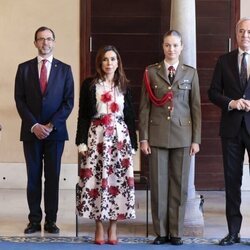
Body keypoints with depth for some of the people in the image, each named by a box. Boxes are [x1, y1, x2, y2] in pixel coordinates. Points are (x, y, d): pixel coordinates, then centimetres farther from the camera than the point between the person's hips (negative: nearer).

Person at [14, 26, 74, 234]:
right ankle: (35, 220, 9)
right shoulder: (24, 68, 6)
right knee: (33, 177, 3)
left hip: (55, 131, 0)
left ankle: (51, 220, 9)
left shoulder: (64, 69, 5)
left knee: (53, 177, 3)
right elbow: (20, 100, 2)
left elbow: (69, 102, 0)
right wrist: (34, 125, -9)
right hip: (31, 131, 0)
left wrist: (51, 125, -10)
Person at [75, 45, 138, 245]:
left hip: (120, 137, 1)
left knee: (118, 180, -3)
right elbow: (83, 115, 2)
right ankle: (99, 227, 5)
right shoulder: (89, 84, 5)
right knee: (95, 179, -5)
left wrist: (132, 144, 4)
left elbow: (130, 117, 10)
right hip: (97, 137, -1)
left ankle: (113, 227, 5)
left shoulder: (124, 86, 10)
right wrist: (82, 141, -6)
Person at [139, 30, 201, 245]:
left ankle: (176, 232, 12)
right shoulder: (151, 72, 5)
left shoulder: (190, 73, 6)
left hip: (182, 135, 0)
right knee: (158, 184, 1)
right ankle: (161, 231, 10)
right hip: (157, 135, 0)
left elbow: (196, 107, 5)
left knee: (179, 184, 3)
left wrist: (196, 139, 0)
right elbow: (144, 107, 3)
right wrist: (143, 137, -3)